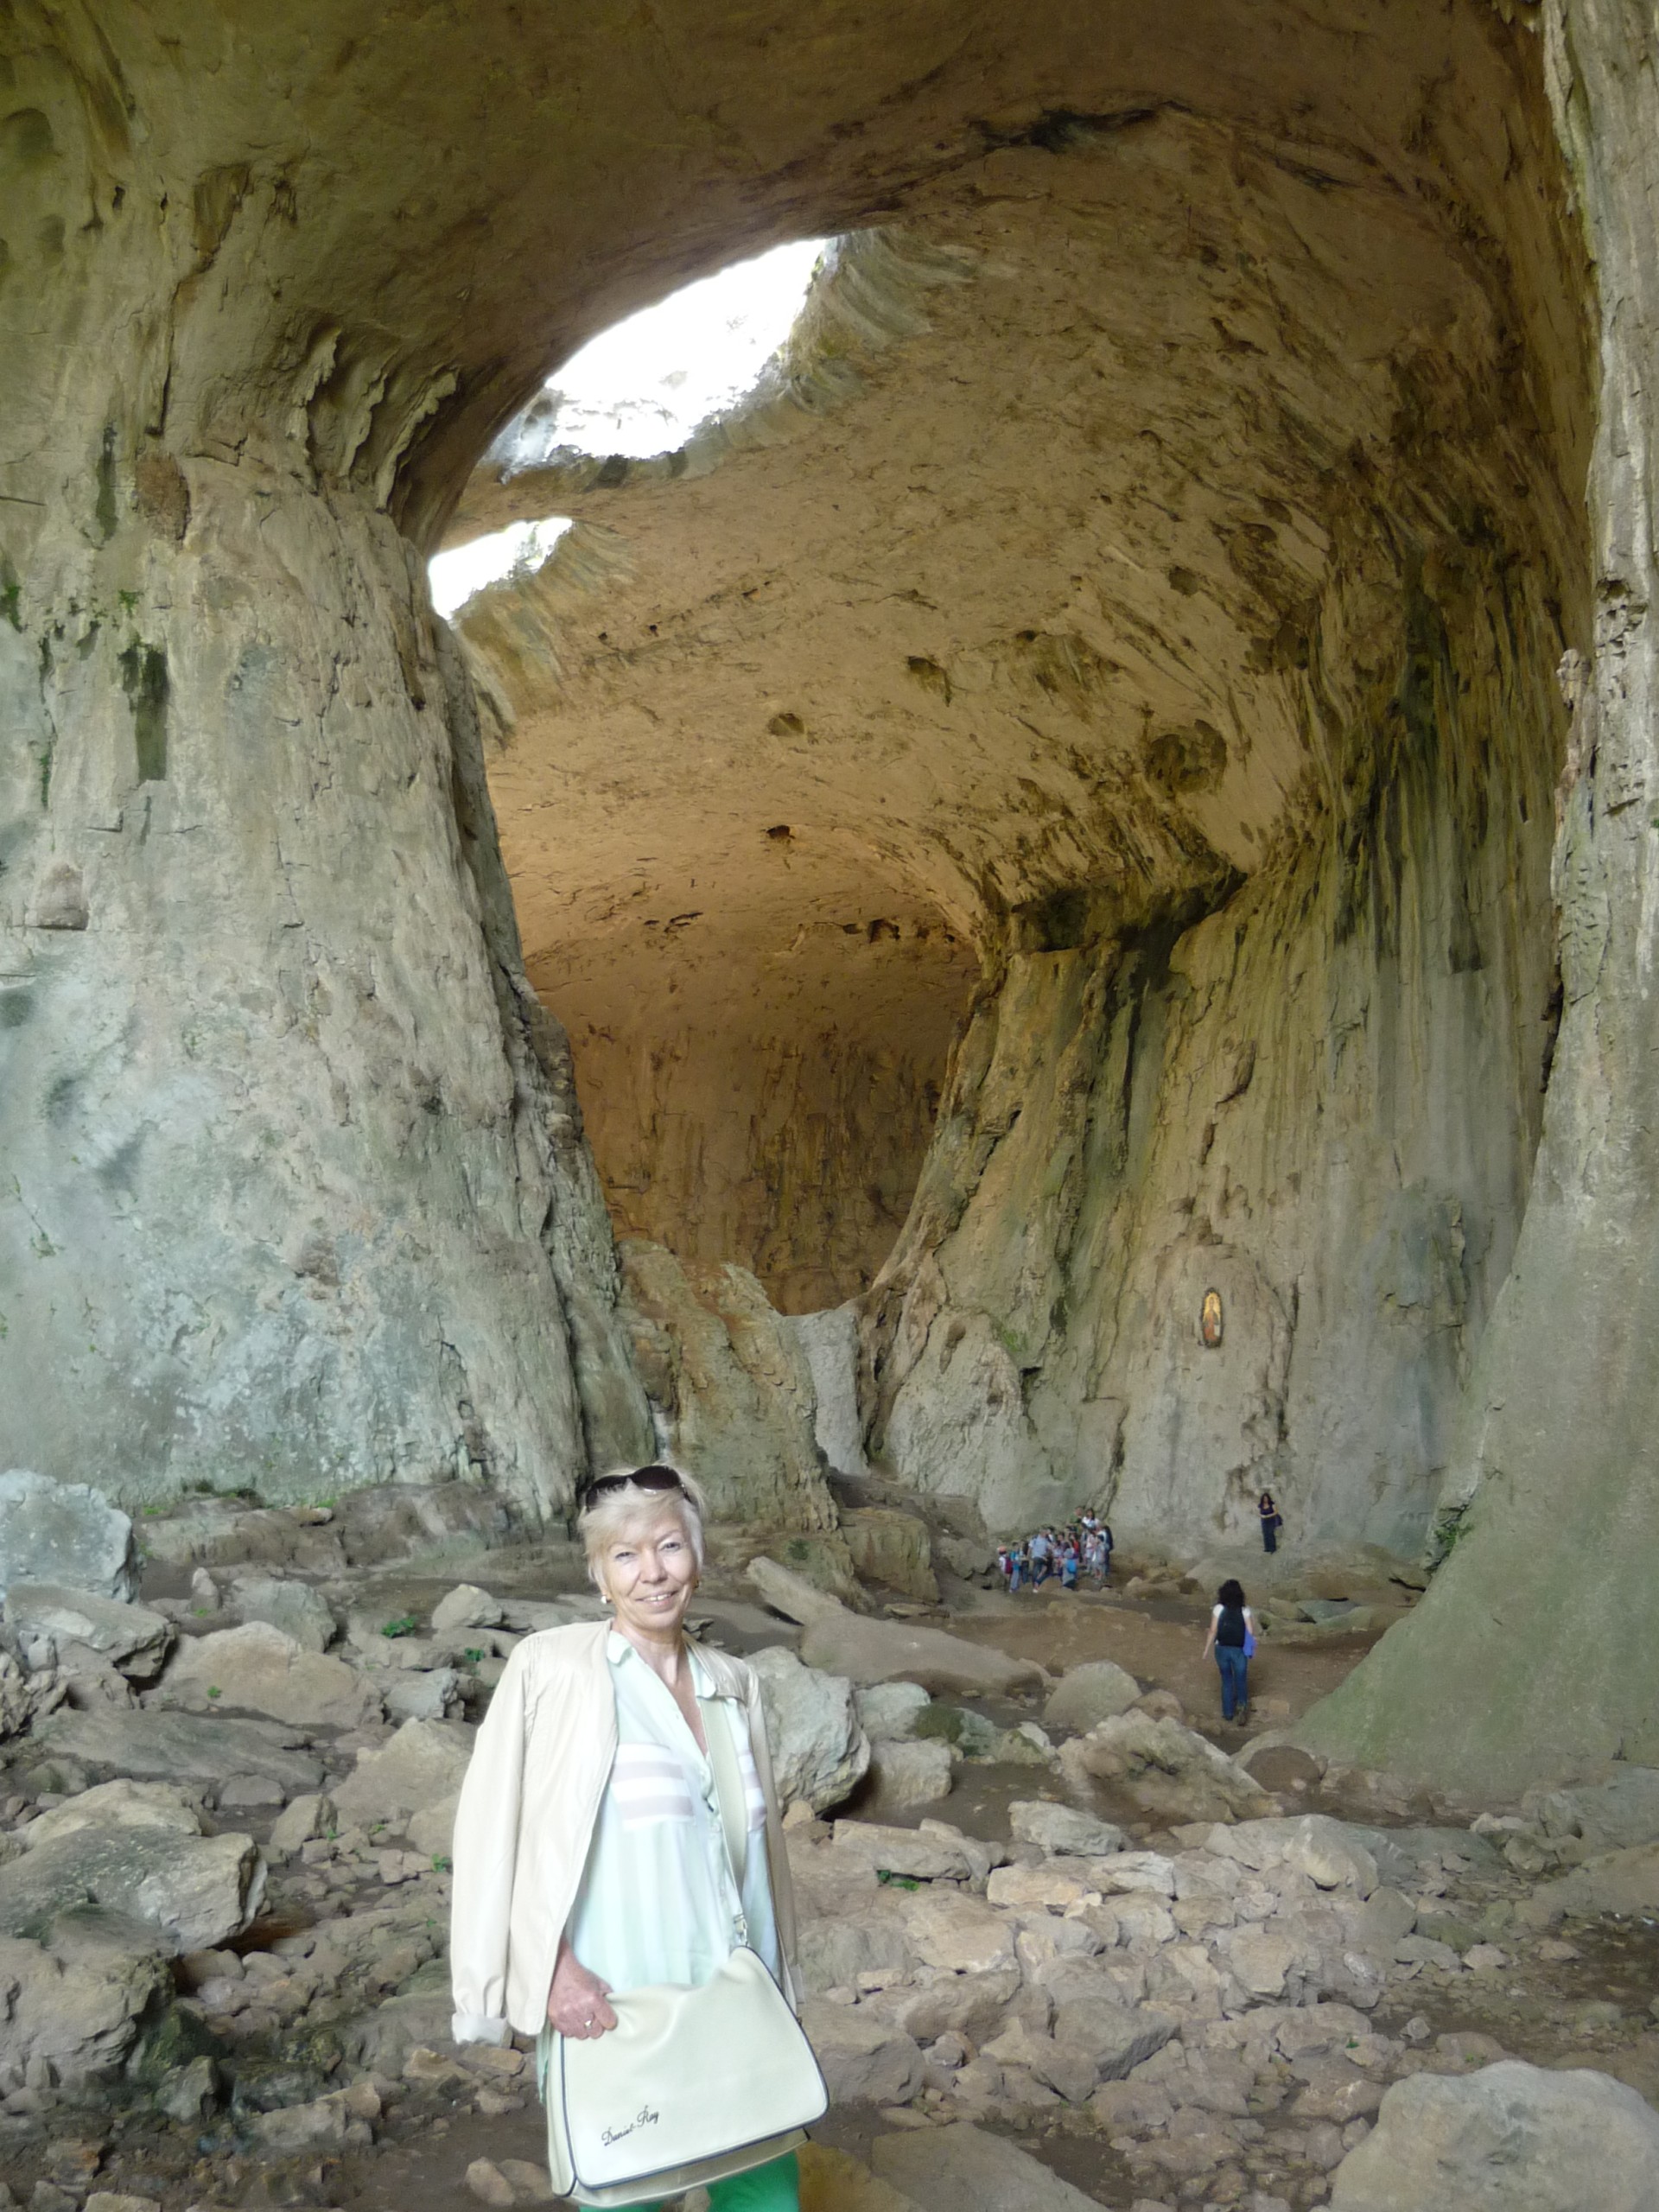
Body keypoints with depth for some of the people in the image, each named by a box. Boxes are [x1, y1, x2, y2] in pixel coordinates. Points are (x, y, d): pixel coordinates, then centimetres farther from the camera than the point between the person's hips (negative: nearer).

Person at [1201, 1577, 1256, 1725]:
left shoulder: (1218, 1609, -7)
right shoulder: (1245, 1610, -6)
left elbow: (1213, 1631, -8)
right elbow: (1250, 1633, -9)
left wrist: (1207, 1650, 0)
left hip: (1222, 1649, 1)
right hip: (1239, 1650, -1)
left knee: (1226, 1680, 18)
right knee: (1241, 1680, 12)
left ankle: (1228, 1712, 22)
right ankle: (1242, 1703, -15)